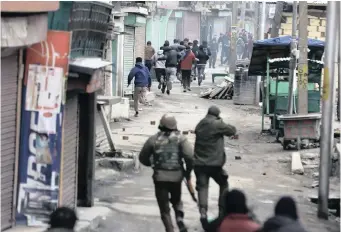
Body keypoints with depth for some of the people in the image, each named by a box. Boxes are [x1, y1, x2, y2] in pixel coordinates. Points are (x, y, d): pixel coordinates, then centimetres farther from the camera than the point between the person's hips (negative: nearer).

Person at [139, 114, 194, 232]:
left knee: (164, 208, 8)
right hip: (176, 176, 1)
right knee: (176, 200, 26)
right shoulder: (180, 138, -2)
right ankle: (180, 219, 2)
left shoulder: (154, 139, 0)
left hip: (160, 177, -1)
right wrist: (188, 171, 0)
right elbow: (190, 156, -15)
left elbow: (143, 157, 7)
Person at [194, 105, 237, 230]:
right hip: (214, 163, -3)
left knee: (202, 187, -1)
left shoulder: (200, 125, 10)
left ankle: (203, 212, -23)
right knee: (223, 185, 19)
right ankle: (222, 210, 19)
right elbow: (232, 131, 2)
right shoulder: (217, 124, -8)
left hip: (199, 163, 4)